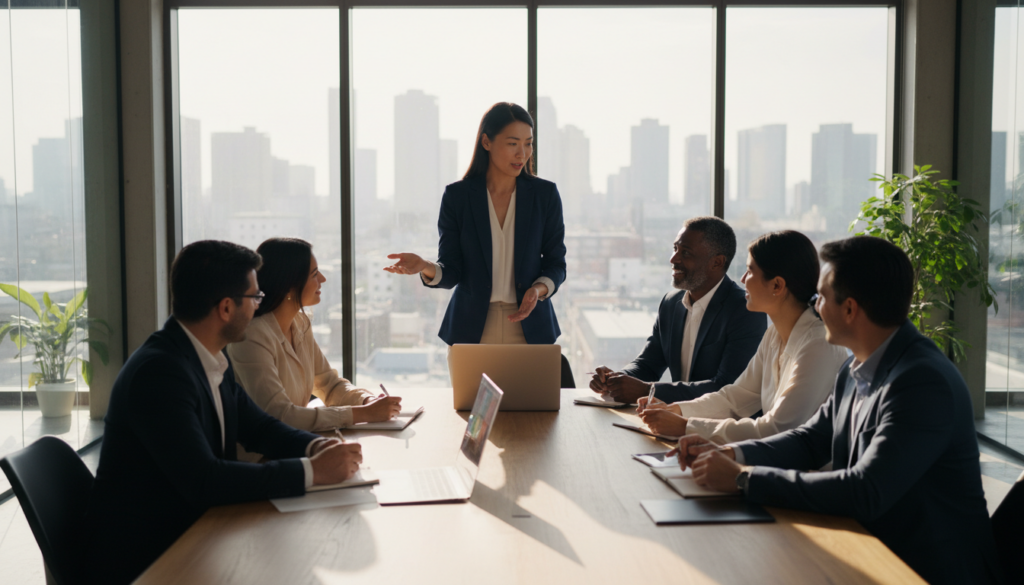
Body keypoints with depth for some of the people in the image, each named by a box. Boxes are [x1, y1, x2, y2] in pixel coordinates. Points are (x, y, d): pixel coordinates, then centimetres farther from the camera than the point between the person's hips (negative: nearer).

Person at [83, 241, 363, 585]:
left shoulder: (212, 360, 4)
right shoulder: (158, 371, -23)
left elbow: (257, 427, 15)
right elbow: (202, 481, -30)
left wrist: (315, 446, -6)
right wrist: (312, 470, -26)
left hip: (184, 536, 8)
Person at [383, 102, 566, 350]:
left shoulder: (545, 194, 0)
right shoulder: (457, 196, -2)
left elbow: (556, 263, 5)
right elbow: (451, 272, -4)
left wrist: (539, 289, -16)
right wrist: (426, 268, -25)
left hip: (529, 329, 1)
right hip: (471, 329, -1)